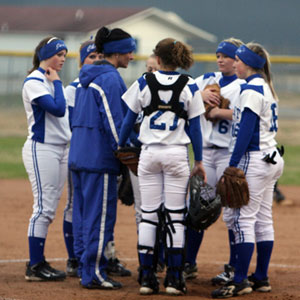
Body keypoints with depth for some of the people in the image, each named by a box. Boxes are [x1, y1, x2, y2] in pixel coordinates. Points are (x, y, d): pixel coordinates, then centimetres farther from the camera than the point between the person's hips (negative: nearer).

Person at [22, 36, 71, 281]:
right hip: (41, 149, -9)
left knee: (50, 208, 9)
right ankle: (35, 266, -8)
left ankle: (39, 262, 13)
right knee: (43, 207, -10)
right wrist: (56, 83, -10)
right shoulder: (34, 82, -11)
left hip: (61, 149, 9)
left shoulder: (55, 81, 17)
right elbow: (57, 109, -21)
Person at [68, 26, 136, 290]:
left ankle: (86, 269, 17)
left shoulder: (87, 76, 15)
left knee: (84, 215, 12)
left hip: (79, 154, 9)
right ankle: (94, 273, -4)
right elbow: (114, 121, -17)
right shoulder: (110, 78, -13)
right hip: (100, 156, -9)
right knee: (100, 215, -5)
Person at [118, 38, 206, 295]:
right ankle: (174, 279, 0)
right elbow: (195, 126, 0)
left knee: (149, 214, 5)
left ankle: (147, 277, 3)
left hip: (149, 154, 1)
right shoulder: (189, 86, -1)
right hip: (177, 154, -1)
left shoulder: (144, 82, 1)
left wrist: (120, 148, 18)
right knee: (175, 216, 2)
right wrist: (199, 161, 7)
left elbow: (129, 119, 5)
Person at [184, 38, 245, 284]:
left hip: (230, 153, -6)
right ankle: (189, 264, 16)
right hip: (205, 151, 6)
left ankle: (234, 269, 4)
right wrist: (202, 95, -13)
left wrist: (218, 110, -19)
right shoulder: (208, 80, 14)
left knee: (232, 212, -3)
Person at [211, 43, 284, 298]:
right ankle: (261, 278, 15)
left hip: (254, 160, -10)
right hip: (270, 159, 10)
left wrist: (233, 165, -18)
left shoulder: (252, 90, -15)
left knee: (244, 218, -10)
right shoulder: (266, 88, 15)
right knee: (263, 220, 11)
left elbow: (246, 131, -19)